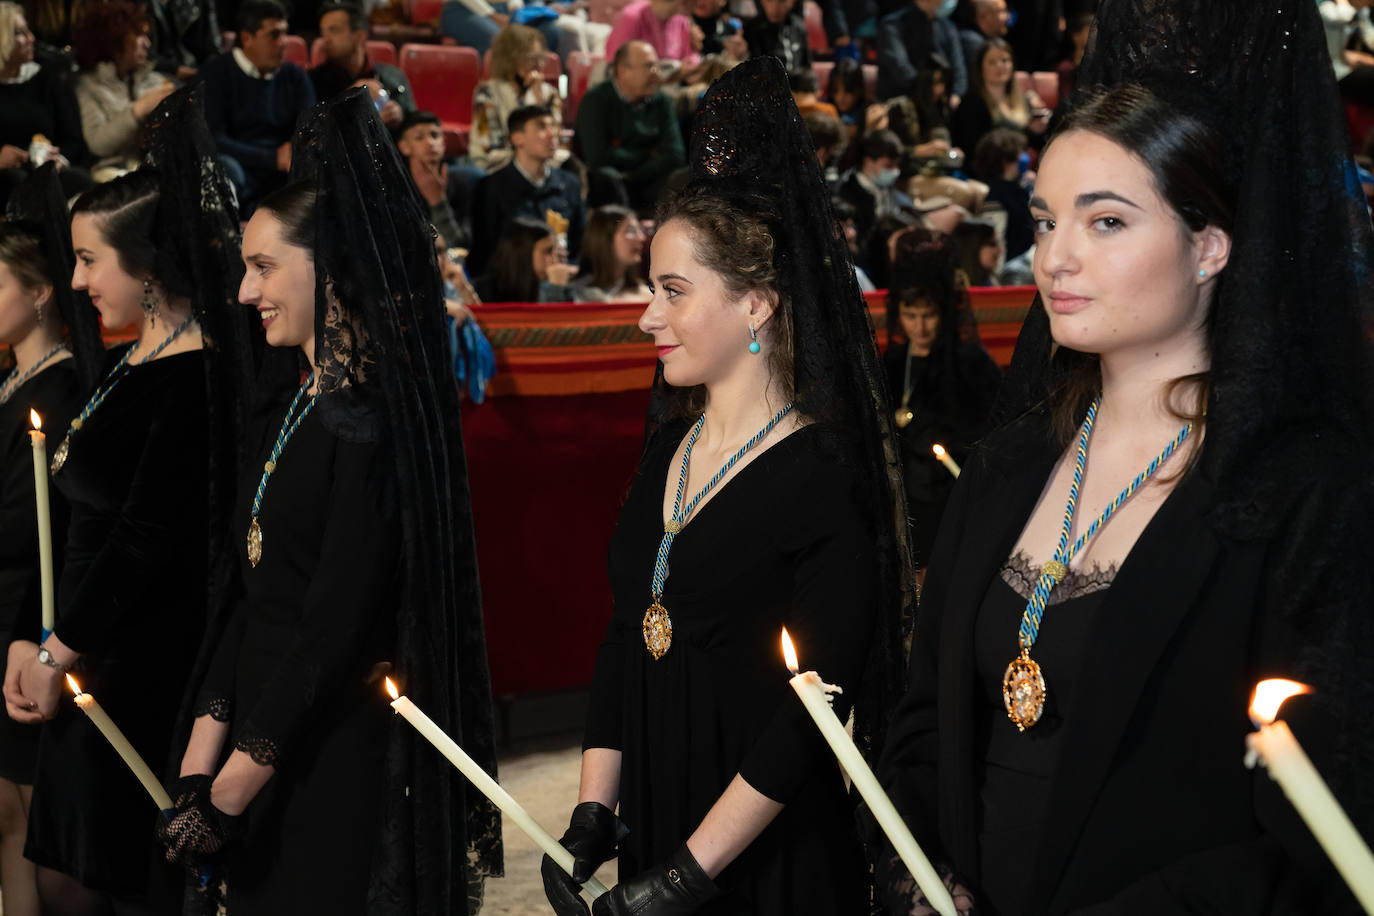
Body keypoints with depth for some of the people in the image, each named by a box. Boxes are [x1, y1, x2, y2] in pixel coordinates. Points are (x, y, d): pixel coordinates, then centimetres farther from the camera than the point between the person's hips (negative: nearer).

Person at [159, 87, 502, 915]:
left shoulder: (369, 421, -16)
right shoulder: (286, 411, 10)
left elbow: (336, 626, -20)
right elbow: (255, 598, 10)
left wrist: (228, 794, -15)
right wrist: (199, 765, 4)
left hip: (342, 761, -8)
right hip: (267, 754, 8)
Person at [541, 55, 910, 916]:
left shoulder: (826, 479, -16)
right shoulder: (669, 448, 5)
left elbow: (811, 711, -19)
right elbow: (625, 640, 7)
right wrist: (591, 814, -1)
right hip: (649, 830, 6)